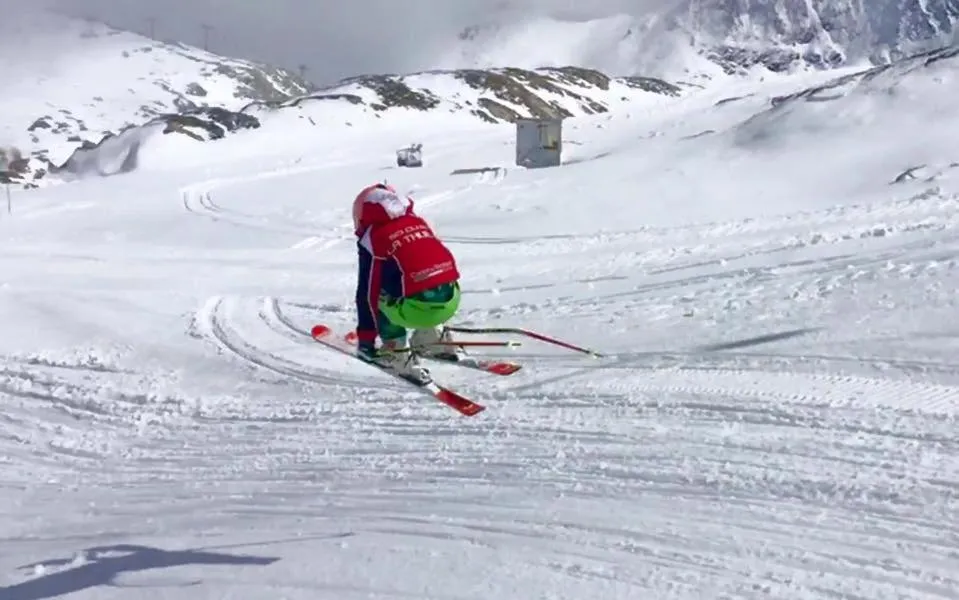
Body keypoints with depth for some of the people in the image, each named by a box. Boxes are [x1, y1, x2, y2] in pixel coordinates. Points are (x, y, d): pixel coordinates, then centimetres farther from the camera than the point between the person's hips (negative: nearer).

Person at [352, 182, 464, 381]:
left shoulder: (372, 238, 5)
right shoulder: (418, 222, 19)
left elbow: (368, 293, 7)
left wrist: (365, 339, 16)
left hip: (418, 309, -6)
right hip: (452, 300, 6)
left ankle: (398, 356, 7)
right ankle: (433, 337, 31)